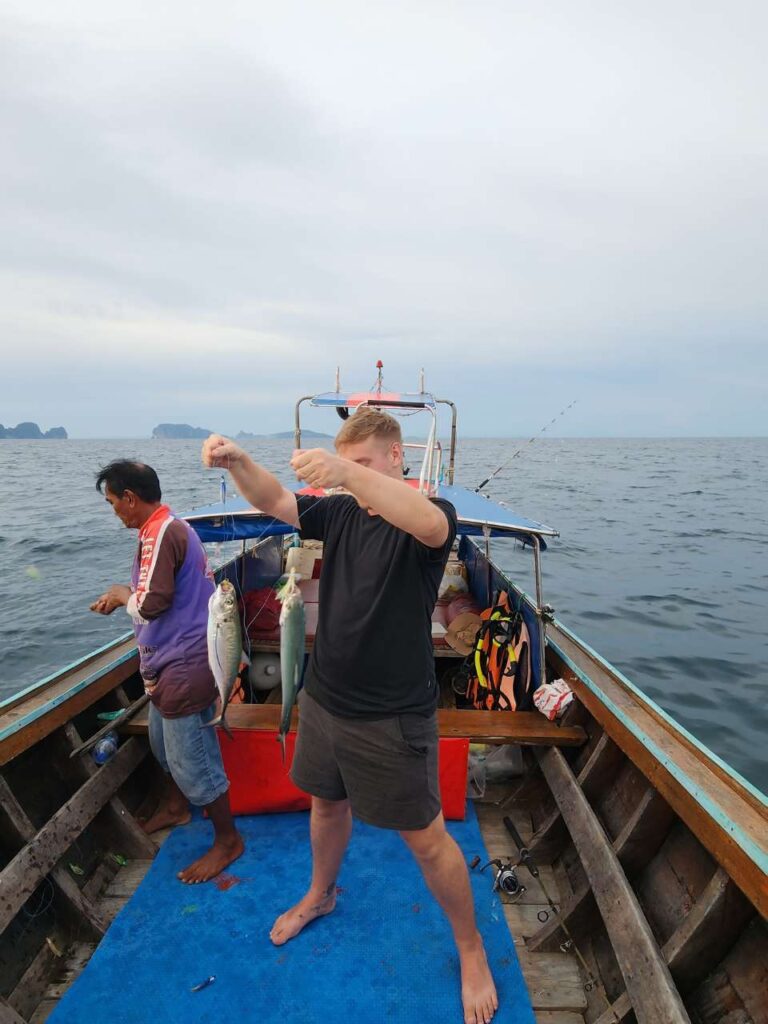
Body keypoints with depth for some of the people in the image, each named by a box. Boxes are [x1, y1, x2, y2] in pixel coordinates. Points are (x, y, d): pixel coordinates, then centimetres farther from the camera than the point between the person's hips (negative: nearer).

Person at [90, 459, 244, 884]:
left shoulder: (159, 533, -21)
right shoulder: (172, 526, 10)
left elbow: (150, 604, -25)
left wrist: (121, 594, -6)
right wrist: (126, 598, 11)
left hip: (182, 668, -11)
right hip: (174, 662, 11)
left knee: (192, 759, 3)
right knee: (165, 743, 28)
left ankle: (227, 840, 20)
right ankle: (175, 807, 50)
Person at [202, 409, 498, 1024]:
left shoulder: (431, 514, -16)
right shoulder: (341, 512, 1)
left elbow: (429, 524, -40)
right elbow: (274, 501, -6)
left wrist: (350, 473, -51)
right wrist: (238, 462, -26)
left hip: (393, 717, -6)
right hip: (324, 698, 6)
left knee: (426, 838, 8)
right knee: (327, 802, 27)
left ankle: (472, 951, 34)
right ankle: (320, 895, 56)